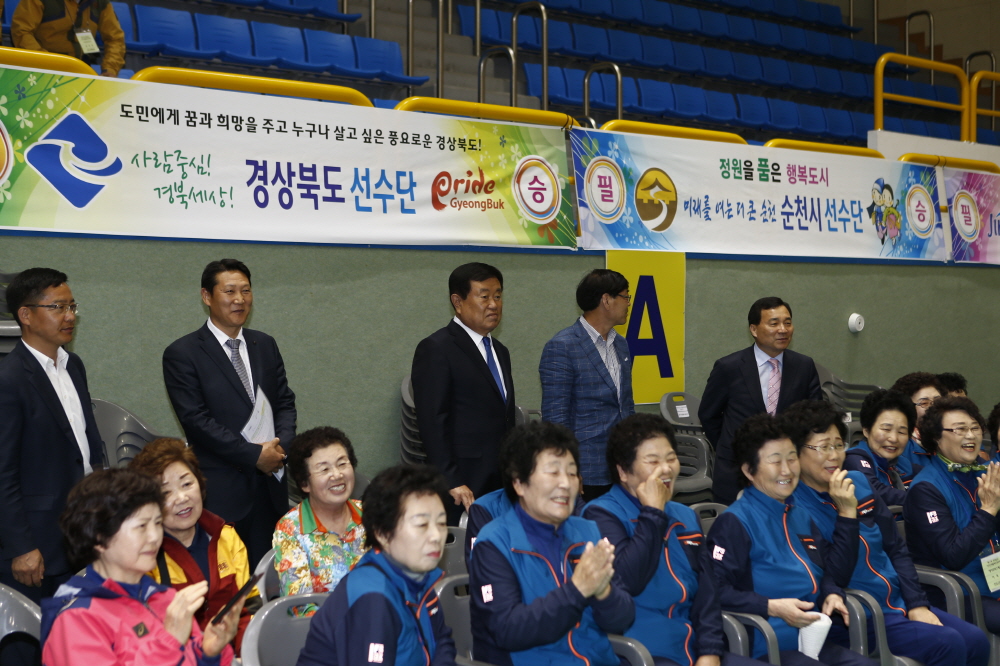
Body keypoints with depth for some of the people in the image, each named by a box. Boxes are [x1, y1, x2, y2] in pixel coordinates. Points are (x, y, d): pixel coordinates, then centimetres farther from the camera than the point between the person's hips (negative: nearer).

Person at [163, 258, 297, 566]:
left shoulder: (266, 345, 13)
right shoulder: (182, 354, -4)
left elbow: (285, 402, 13)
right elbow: (196, 419, -11)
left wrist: (281, 445, -8)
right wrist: (254, 455, -14)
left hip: (270, 484, 5)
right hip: (220, 491, -5)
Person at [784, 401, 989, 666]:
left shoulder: (859, 483, 8)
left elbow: (897, 549, 13)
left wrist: (917, 604, 2)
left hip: (899, 603, 7)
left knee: (976, 641, -6)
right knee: (948, 644, -21)